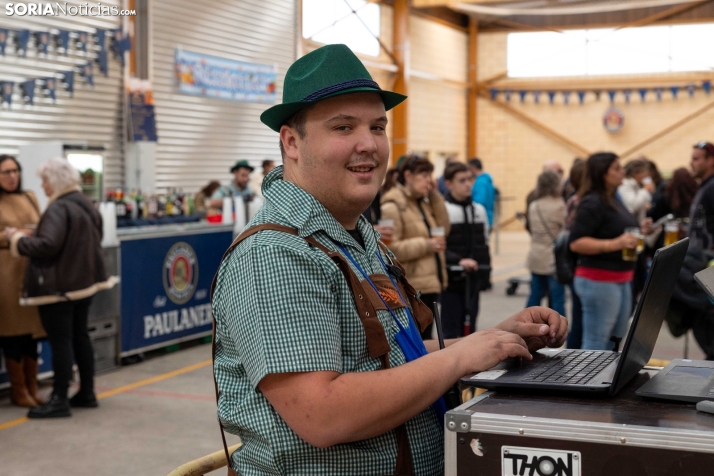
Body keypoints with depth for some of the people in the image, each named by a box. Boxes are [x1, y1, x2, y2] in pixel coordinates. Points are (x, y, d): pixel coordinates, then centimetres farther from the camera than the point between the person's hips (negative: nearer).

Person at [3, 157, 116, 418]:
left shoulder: (58, 208, -20)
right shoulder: (85, 204, 10)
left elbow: (47, 245, -29)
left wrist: (18, 239, -14)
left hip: (59, 285, -9)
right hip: (85, 280, 9)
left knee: (60, 341, -4)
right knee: (80, 335, 16)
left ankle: (59, 400, 1)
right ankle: (87, 392, 23)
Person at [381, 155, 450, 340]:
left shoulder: (423, 202, 15)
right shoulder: (393, 205, -13)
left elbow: (443, 229, 9)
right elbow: (390, 248, -21)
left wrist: (435, 196, 4)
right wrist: (426, 245, -21)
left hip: (430, 283, 9)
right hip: (412, 287, -9)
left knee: (425, 338, 15)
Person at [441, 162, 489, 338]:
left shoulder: (479, 209, 12)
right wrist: (458, 261, -26)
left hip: (473, 281, 6)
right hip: (452, 280, -6)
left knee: (469, 330, 12)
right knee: (452, 331, -1)